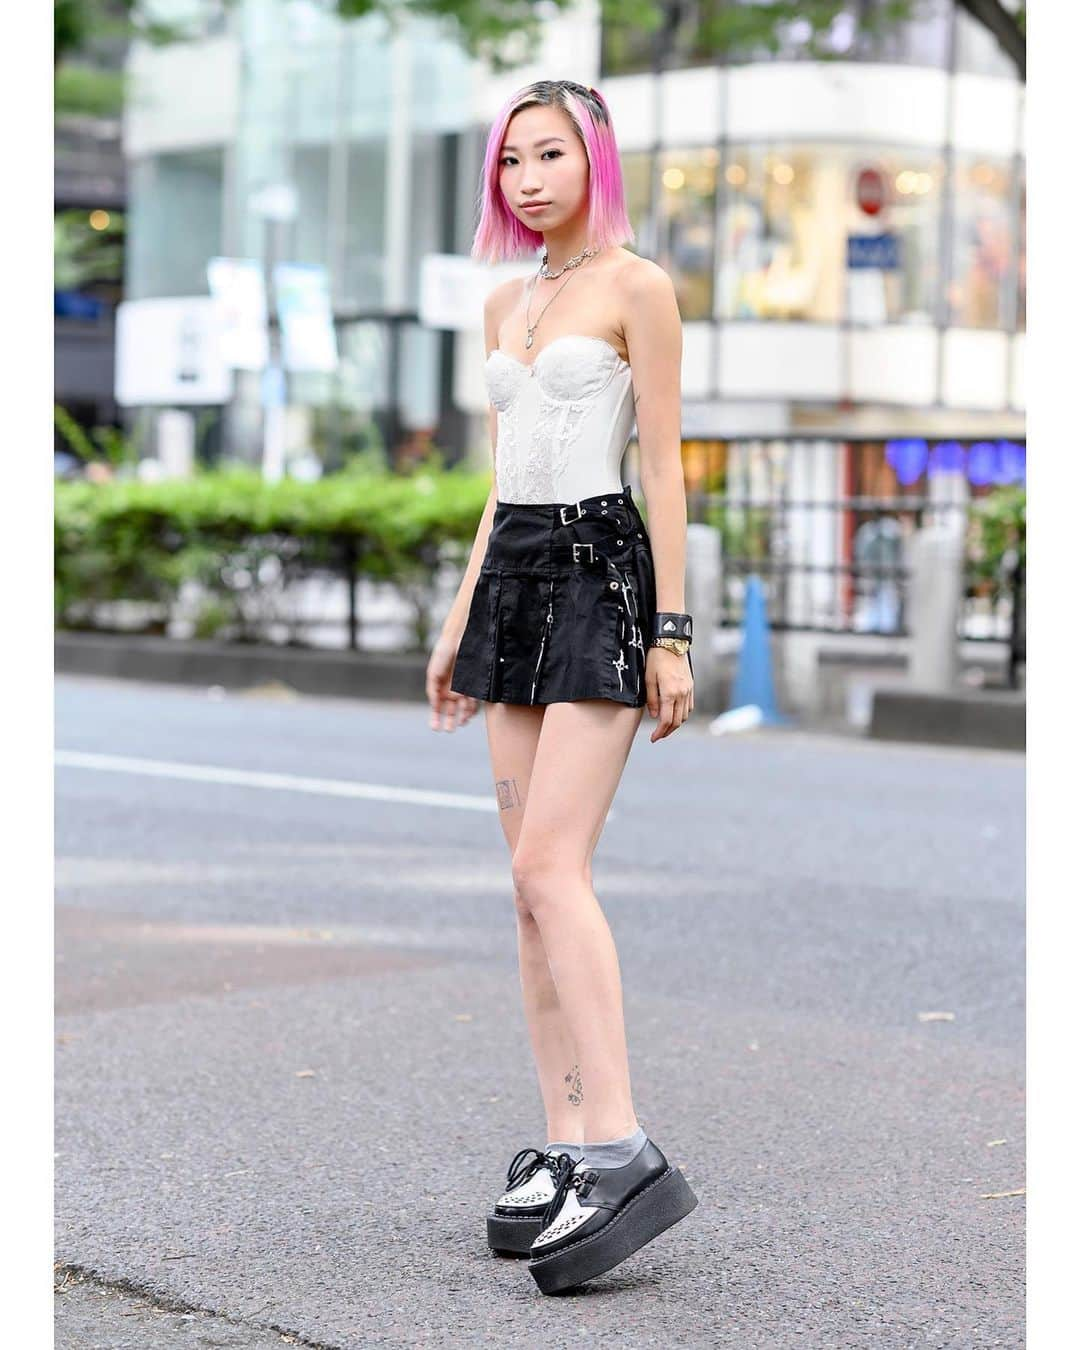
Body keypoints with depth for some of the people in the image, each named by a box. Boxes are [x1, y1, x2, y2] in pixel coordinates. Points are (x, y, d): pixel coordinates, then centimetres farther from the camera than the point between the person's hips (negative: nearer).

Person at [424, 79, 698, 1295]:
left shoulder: (637, 286, -3)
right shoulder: (507, 303, 18)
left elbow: (665, 466, -7)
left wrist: (671, 634, -12)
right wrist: (459, 624, 17)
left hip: (603, 570, -7)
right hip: (513, 574, 7)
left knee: (549, 868, -18)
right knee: (536, 883, 3)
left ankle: (622, 1153, -19)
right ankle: (565, 1149, 6)